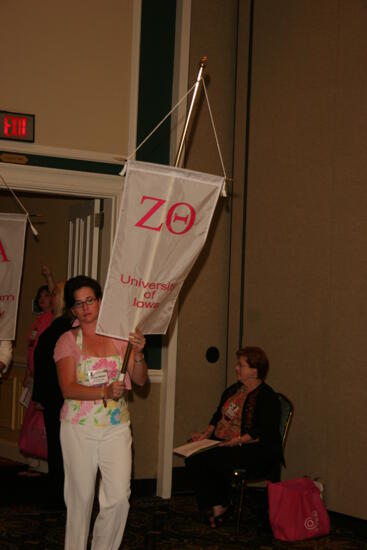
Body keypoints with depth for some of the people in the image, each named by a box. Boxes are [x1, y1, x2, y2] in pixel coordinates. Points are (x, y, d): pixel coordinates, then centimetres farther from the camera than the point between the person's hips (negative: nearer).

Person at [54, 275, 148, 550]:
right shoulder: (68, 341, 0)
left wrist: (138, 354, -16)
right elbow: (68, 389, -12)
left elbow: (140, 380, 3)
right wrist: (105, 392, -26)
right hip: (79, 428, -1)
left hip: (116, 427, 2)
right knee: (80, 497, 4)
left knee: (119, 497, -5)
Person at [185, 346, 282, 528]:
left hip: (255, 450, -8)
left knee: (214, 460, -29)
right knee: (192, 459, -17)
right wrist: (207, 434, 6)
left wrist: (236, 441, -25)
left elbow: (263, 433, -18)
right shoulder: (233, 390, 18)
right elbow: (218, 416, 23)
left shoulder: (267, 397, -10)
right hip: (222, 443, 8)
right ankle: (216, 506, -13)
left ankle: (221, 506, -7)